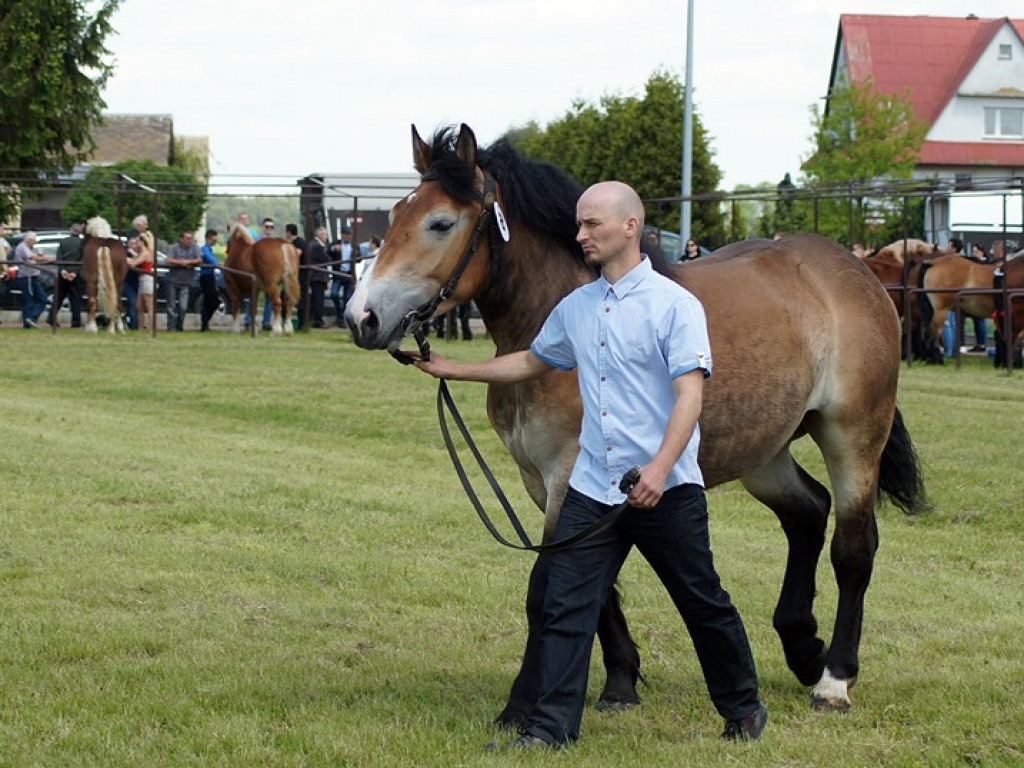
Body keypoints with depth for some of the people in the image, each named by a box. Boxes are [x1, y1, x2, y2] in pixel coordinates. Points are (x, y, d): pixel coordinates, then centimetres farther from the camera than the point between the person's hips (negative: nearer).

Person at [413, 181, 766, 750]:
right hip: (593, 488, 5)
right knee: (566, 607, -3)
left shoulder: (676, 305, -10)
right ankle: (552, 728, 0)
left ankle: (744, 708, 28)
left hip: (666, 490, -5)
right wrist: (452, 370, 23)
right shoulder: (576, 308, 10)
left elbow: (690, 394, -19)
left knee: (704, 605, 9)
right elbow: (531, 362, 27)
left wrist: (660, 467, -32)